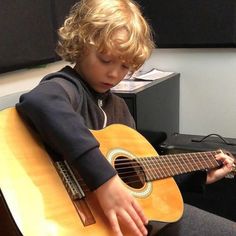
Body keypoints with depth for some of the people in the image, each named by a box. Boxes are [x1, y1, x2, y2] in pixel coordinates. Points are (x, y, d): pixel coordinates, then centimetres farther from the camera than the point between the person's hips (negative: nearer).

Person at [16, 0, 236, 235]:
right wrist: (103, 179, -45)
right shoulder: (67, 87, -15)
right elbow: (38, 102, -42)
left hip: (141, 212, 8)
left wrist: (199, 175, 19)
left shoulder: (118, 106, 11)